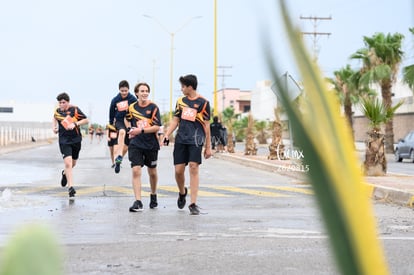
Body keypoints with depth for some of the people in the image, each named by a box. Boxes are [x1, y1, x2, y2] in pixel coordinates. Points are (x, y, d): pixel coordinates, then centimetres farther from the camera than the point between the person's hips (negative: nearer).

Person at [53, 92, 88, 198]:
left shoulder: (75, 110, -10)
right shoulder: (57, 111, 0)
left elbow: (86, 120, -9)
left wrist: (75, 124, -21)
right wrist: (54, 127, 9)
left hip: (76, 139, 0)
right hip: (64, 141, 0)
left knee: (73, 163, 18)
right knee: (68, 162, -17)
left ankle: (65, 173, 51)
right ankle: (70, 187, -17)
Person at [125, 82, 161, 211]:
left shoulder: (153, 107, -7)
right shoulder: (132, 107, 3)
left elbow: (157, 127, -14)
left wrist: (141, 130, -23)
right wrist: (130, 131, 8)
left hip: (151, 144, -1)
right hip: (135, 144, 1)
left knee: (152, 172, 15)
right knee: (136, 171, -14)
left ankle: (153, 195, 40)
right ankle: (137, 202, -15)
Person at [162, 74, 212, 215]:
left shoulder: (203, 102, -1)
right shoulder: (181, 101, 13)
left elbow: (206, 125, 1)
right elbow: (175, 120, 18)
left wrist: (208, 147, 1)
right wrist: (166, 135, 3)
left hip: (196, 140, -4)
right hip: (181, 139, 4)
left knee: (193, 168, -12)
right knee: (178, 170, 2)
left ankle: (193, 204, -8)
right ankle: (182, 193, 33)